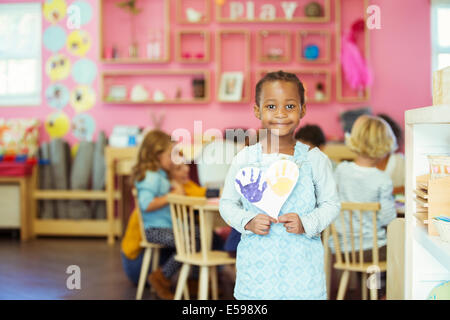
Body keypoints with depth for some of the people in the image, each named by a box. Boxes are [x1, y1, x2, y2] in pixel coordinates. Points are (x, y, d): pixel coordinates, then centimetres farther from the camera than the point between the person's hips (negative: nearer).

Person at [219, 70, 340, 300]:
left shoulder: (314, 159, -1)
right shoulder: (244, 159, 0)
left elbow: (331, 203, 5)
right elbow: (227, 203, 8)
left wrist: (306, 223, -12)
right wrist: (247, 222, -10)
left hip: (302, 265, 0)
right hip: (257, 264, 1)